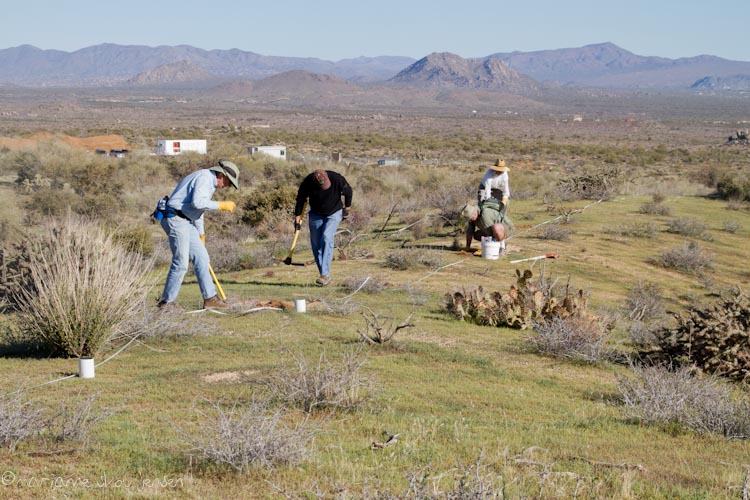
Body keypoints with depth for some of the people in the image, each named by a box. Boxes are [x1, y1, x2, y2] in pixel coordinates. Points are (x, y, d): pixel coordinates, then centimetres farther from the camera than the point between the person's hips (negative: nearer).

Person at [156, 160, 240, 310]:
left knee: (202, 258, 8)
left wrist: (201, 234, 37)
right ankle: (166, 302, 0)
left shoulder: (209, 183, 20)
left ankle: (210, 298, 12)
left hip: (186, 222, 11)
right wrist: (221, 205, -20)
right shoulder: (204, 178, -14)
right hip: (175, 219, -11)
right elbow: (197, 202, -29)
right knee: (181, 262, -9)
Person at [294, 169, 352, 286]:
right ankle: (325, 276, 10)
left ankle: (325, 275, -27)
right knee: (316, 245, -1)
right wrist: (297, 218, -4)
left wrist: (347, 208, 6)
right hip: (316, 215, 3)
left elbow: (348, 191, -6)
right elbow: (300, 199, -7)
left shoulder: (337, 179, -26)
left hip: (334, 214, -3)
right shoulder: (307, 183, -23)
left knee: (326, 238, -22)